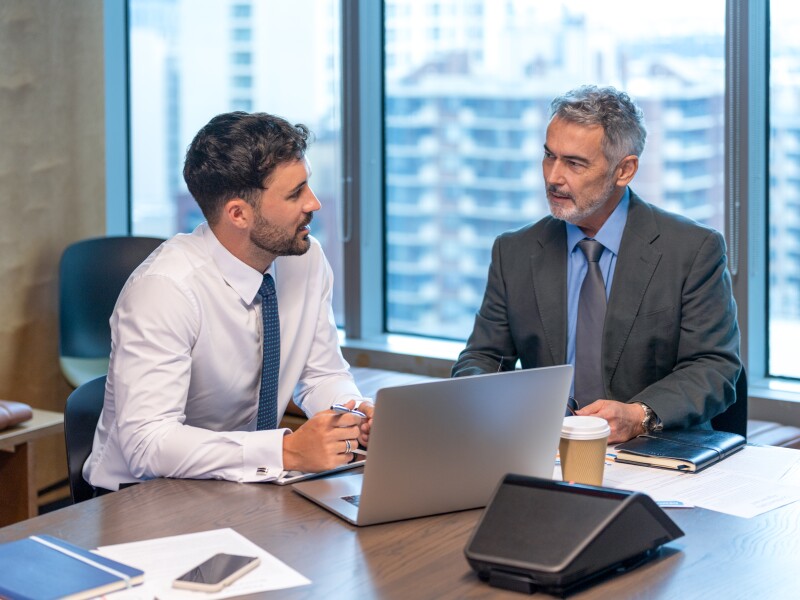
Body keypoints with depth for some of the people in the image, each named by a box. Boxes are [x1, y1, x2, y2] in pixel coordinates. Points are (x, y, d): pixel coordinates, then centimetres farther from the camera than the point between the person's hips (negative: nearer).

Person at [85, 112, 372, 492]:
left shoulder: (307, 260, -3)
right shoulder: (164, 288, -24)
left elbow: (323, 375, 11)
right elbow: (147, 443, -31)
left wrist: (353, 413, -12)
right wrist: (287, 451, -38)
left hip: (248, 481, 7)